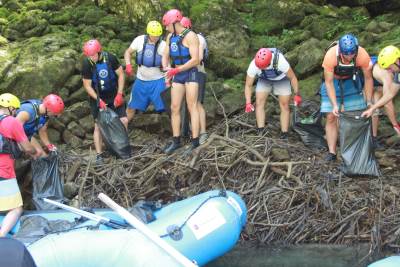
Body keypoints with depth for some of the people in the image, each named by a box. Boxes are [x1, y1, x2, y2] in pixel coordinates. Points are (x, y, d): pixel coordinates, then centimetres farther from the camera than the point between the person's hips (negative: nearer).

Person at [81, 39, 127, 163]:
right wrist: (99, 100, -19)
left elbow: (121, 75, -6)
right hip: (97, 98, -1)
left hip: (114, 95, 2)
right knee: (98, 125, -4)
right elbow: (87, 85, -11)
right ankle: (99, 155, 3)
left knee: (123, 121, -4)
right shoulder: (86, 64, -18)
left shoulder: (110, 58, -16)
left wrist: (119, 94, -11)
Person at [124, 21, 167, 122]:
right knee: (131, 107, 13)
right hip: (141, 80, 3)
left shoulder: (163, 45, -9)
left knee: (166, 107, -10)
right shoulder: (140, 40, -5)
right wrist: (128, 65, -10)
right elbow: (128, 52, 6)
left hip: (157, 81, -2)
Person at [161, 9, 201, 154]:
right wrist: (166, 68, -10)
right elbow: (165, 56, 11)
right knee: (174, 108, 5)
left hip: (191, 73, -7)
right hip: (177, 75, 7)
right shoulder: (170, 37, 8)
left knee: (192, 107, -7)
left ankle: (195, 142, -5)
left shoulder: (190, 36, -15)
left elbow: (195, 60, -21)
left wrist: (176, 70, -23)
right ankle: (176, 141, 12)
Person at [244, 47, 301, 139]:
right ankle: (260, 133, -13)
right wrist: (248, 103, -33)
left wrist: (297, 95, -21)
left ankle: (284, 136, 1)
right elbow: (248, 85, -23)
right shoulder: (254, 65, -35)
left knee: (284, 106, -5)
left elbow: (292, 77, -24)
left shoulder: (280, 61, -41)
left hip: (281, 80, -2)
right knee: (259, 103, -14)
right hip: (264, 80, 2)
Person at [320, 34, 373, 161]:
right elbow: (329, 82, -25)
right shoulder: (331, 55, -34)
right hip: (333, 81, -1)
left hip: (352, 81, 1)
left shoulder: (363, 55, -30)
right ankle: (332, 153, -2)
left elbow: (368, 78, -14)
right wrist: (334, 105, -30)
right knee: (331, 117, -6)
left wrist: (369, 102, -14)